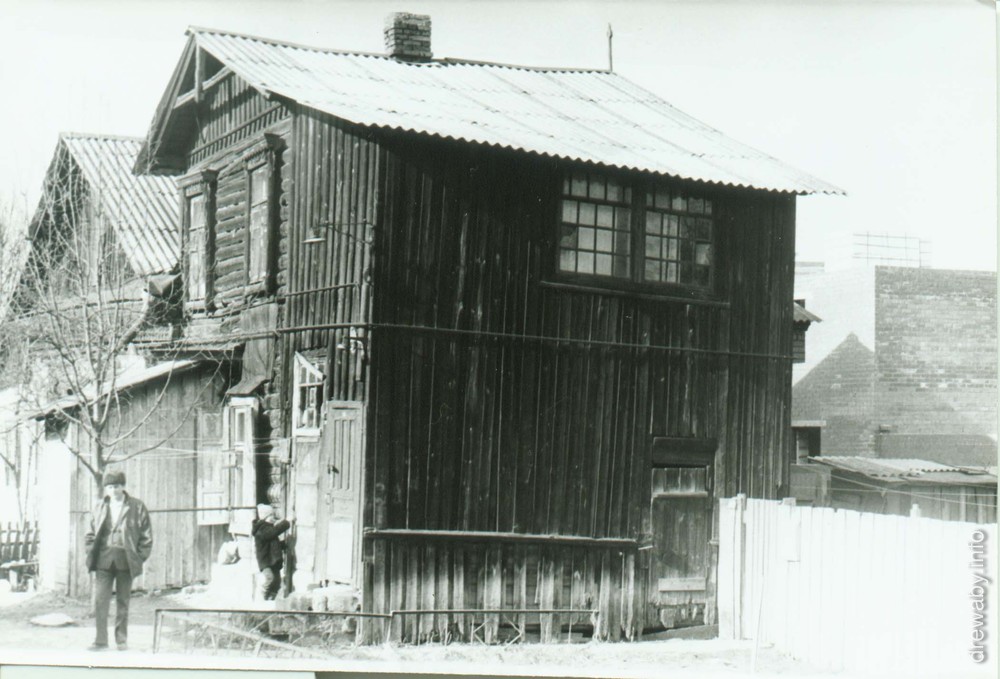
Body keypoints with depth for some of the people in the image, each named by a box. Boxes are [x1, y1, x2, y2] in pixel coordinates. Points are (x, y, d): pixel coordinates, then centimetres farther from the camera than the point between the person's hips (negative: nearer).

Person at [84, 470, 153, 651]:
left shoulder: (137, 507, 1)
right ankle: (101, 640, 0)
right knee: (100, 600, -6)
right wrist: (91, 554, 4)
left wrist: (139, 557, -4)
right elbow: (91, 534, 16)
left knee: (123, 602, 6)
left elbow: (146, 536, 3)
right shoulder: (99, 508, 9)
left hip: (126, 561, -2)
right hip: (104, 561, 2)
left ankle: (121, 640, 15)